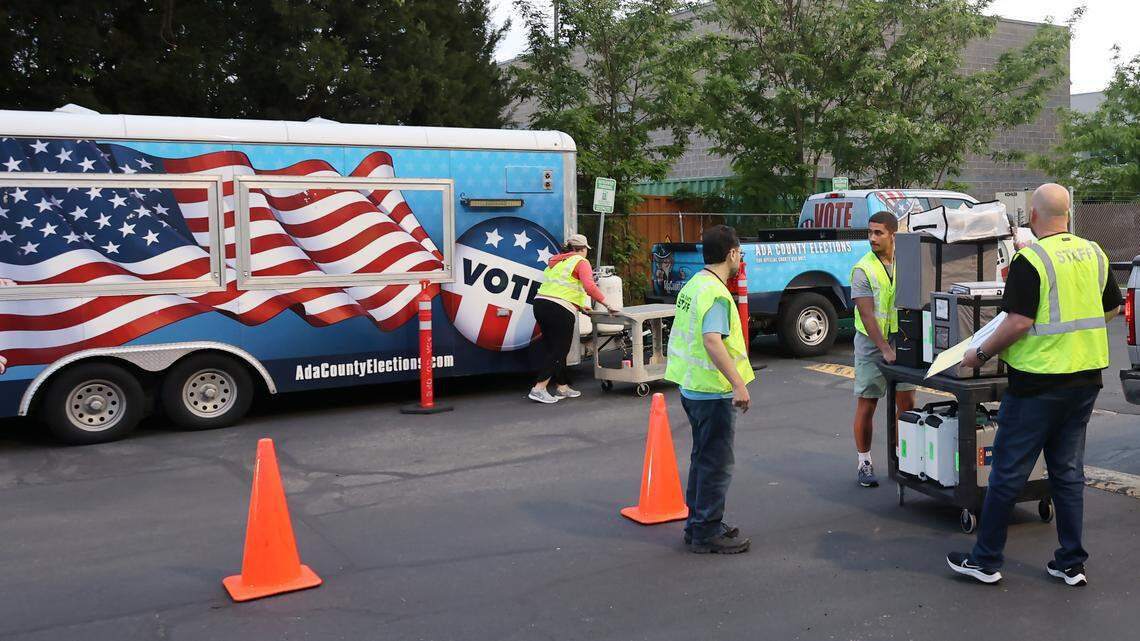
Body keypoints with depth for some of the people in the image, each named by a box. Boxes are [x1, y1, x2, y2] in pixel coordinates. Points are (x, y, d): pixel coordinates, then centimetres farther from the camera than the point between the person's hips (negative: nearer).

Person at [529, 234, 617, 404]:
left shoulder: (555, 261, 24)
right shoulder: (581, 262, 0)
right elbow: (589, 286, -16)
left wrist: (579, 305, 33)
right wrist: (607, 304, -13)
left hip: (540, 303, 8)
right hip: (560, 310, -8)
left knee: (555, 349, 15)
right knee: (559, 351, -3)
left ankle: (562, 387, 21)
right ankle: (539, 389, -9)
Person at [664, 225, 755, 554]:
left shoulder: (693, 285, 11)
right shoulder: (716, 292, -19)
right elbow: (712, 341, -31)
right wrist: (739, 383, -33)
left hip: (692, 387, 10)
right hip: (713, 391, -10)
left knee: (703, 458, 19)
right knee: (717, 464, 1)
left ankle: (698, 524, 28)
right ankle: (707, 533, 9)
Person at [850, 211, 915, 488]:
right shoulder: (863, 270, -10)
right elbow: (867, 314, -15)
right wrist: (885, 349, -23)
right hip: (872, 343, -3)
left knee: (907, 402, 6)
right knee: (866, 405, 3)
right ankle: (864, 462, 13)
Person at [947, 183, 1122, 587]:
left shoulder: (1031, 260, -16)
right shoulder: (1094, 253, 6)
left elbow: (1018, 323, -20)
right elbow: (1112, 308, 17)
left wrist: (980, 355, -8)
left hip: (1040, 382, -7)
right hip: (1087, 376, 7)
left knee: (1008, 471, 2)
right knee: (1068, 470, 15)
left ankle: (986, 561, 11)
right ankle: (1071, 564, 20)